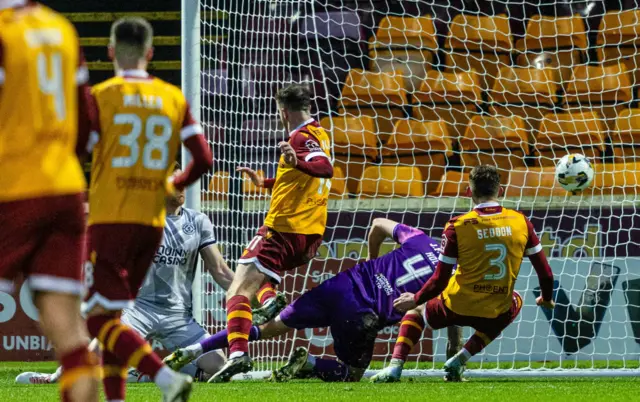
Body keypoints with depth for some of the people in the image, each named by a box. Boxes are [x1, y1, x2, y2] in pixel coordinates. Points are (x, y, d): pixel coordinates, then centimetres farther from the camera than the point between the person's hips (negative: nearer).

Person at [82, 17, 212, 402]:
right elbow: (204, 159, 4)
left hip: (110, 220, -5)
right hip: (153, 223, 5)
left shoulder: (100, 96, -5)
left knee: (100, 319, -5)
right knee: (111, 316, 18)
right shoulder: (174, 98, 7)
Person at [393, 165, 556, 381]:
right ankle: (460, 359, 22)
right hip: (498, 314, 1)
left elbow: (439, 281, -11)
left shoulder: (457, 226, -12)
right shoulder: (521, 222, -5)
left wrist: (415, 300, 8)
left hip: (457, 309, -1)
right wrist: (546, 299, 23)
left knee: (414, 311, 31)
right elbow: (546, 273, 2)